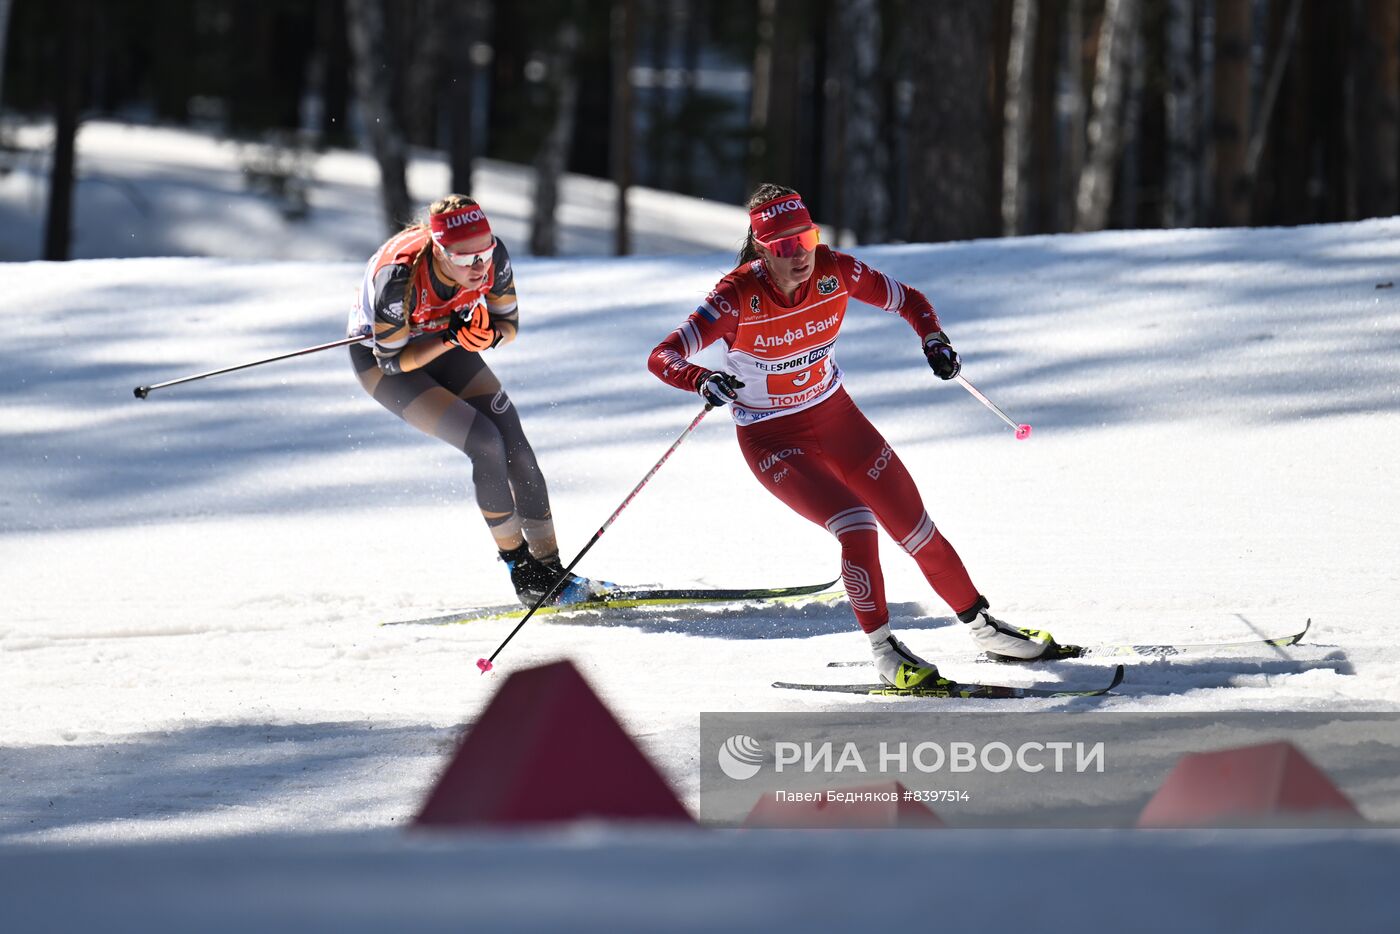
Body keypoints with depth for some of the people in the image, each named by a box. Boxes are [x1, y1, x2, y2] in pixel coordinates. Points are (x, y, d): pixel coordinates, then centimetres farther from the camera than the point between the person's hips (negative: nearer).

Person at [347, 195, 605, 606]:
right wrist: (450, 340, -39)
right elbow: (393, 359, -27)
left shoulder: (491, 255, -25)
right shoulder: (398, 277, -39)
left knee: (516, 447, -9)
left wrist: (489, 334, -31)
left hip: (443, 341, 5)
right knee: (486, 444, -20)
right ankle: (521, 568, -6)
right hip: (380, 357, -5)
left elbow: (510, 323, -9)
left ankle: (549, 569, 0)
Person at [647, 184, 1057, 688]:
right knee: (854, 524, -23)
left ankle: (981, 624, 26)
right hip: (772, 439, -4)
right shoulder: (738, 297, -26)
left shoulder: (833, 271, -16)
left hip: (835, 415, 4)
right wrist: (702, 381, -52)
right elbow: (662, 358, -32)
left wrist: (933, 337, -19)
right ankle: (882, 649, -7)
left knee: (914, 525, 7)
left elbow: (907, 300, 1)